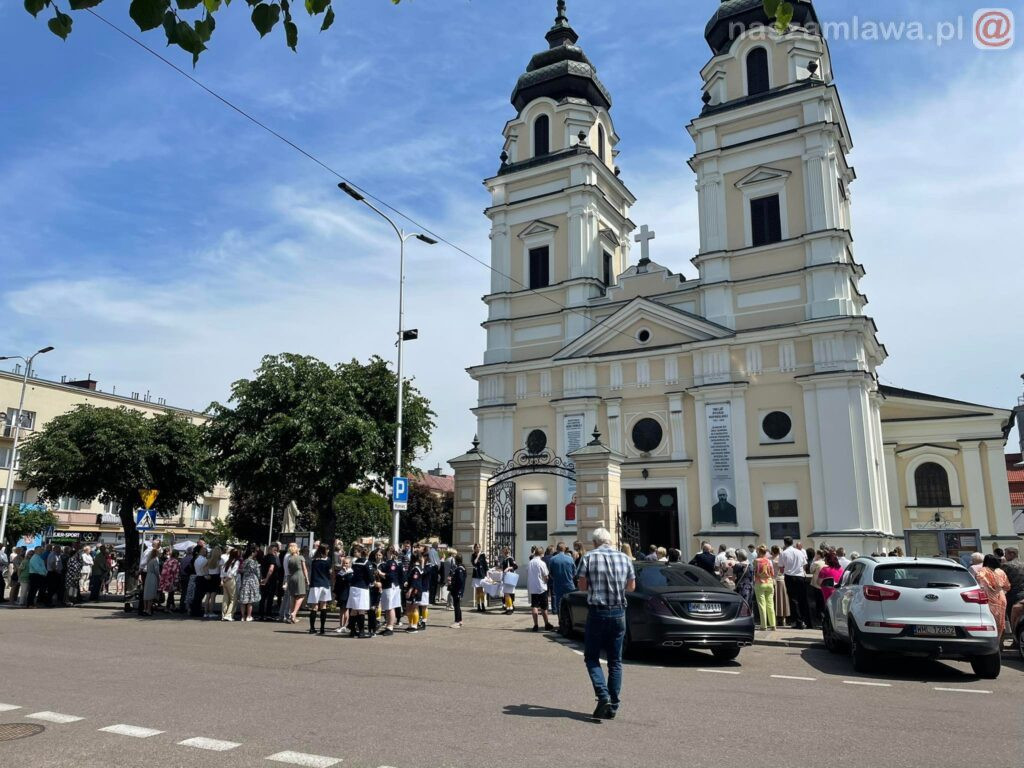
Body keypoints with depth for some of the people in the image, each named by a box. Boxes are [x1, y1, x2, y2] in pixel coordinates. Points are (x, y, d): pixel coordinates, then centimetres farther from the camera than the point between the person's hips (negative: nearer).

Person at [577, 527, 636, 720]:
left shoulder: (589, 557, -6)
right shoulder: (624, 558, 4)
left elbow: (582, 585, -6)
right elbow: (631, 586, 9)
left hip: (597, 612, -3)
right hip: (618, 612, 3)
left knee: (591, 657, 8)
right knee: (615, 661, 12)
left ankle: (603, 695, -10)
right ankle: (613, 706, 12)